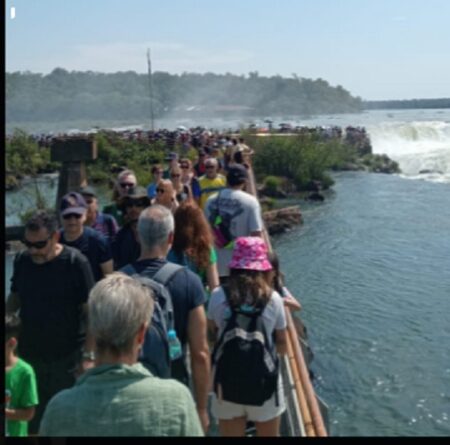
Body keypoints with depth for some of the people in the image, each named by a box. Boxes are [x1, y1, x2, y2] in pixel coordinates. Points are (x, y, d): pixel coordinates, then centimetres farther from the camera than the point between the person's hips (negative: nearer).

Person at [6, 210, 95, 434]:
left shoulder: (75, 262, -15)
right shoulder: (21, 260, -2)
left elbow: (91, 312, -12)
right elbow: (14, 298, 13)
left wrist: (88, 355, -15)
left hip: (67, 357, -4)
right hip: (28, 355, 4)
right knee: (31, 420, 17)